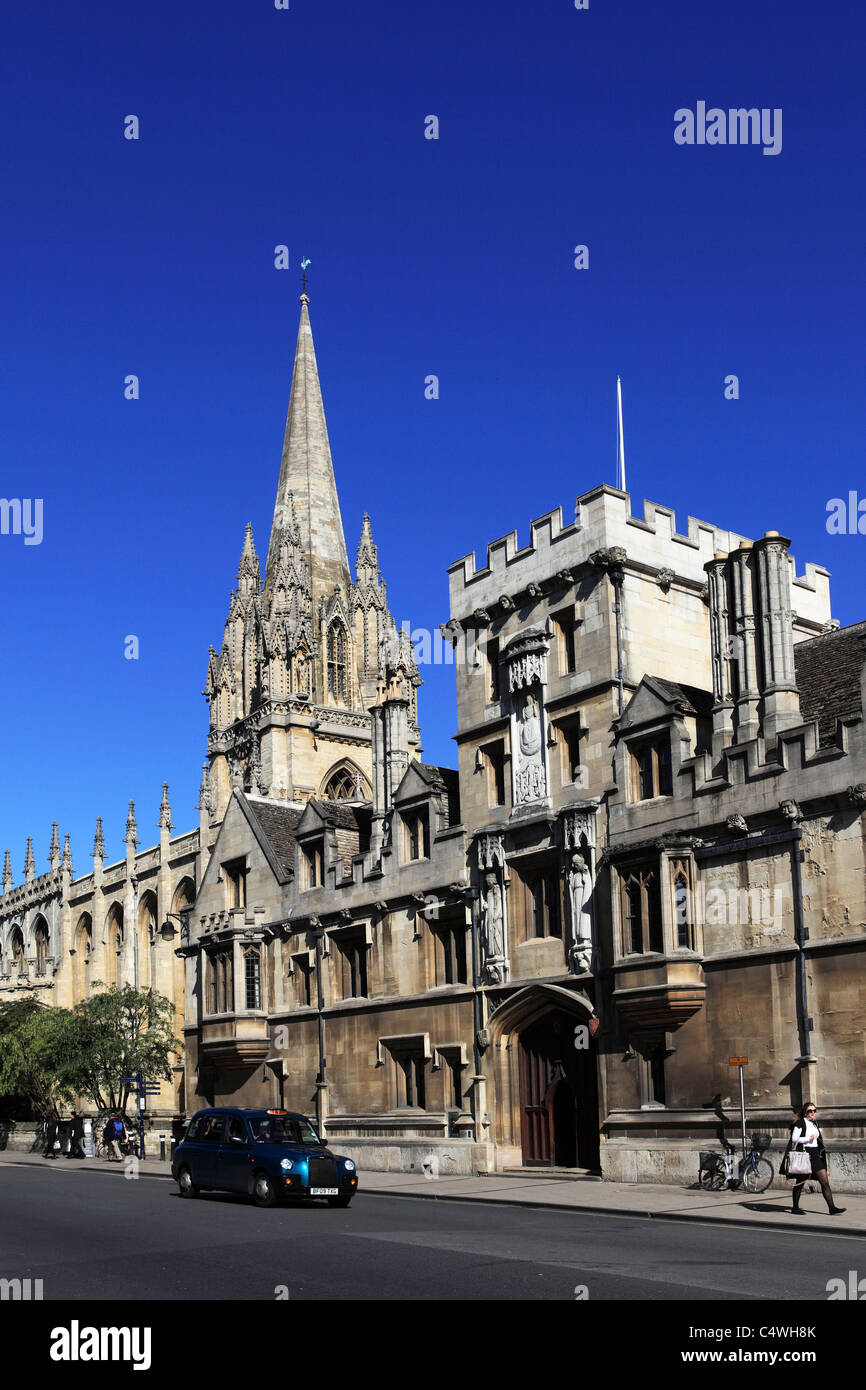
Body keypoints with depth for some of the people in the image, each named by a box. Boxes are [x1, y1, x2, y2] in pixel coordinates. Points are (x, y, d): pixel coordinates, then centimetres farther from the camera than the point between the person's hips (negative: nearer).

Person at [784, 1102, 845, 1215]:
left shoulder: (814, 1123, 14)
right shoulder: (800, 1123, -8)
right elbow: (794, 1139, -13)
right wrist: (808, 1139, -19)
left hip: (815, 1155, 7)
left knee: (825, 1181, -3)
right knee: (800, 1182, 3)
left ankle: (832, 1208, -4)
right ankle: (795, 1208, 13)